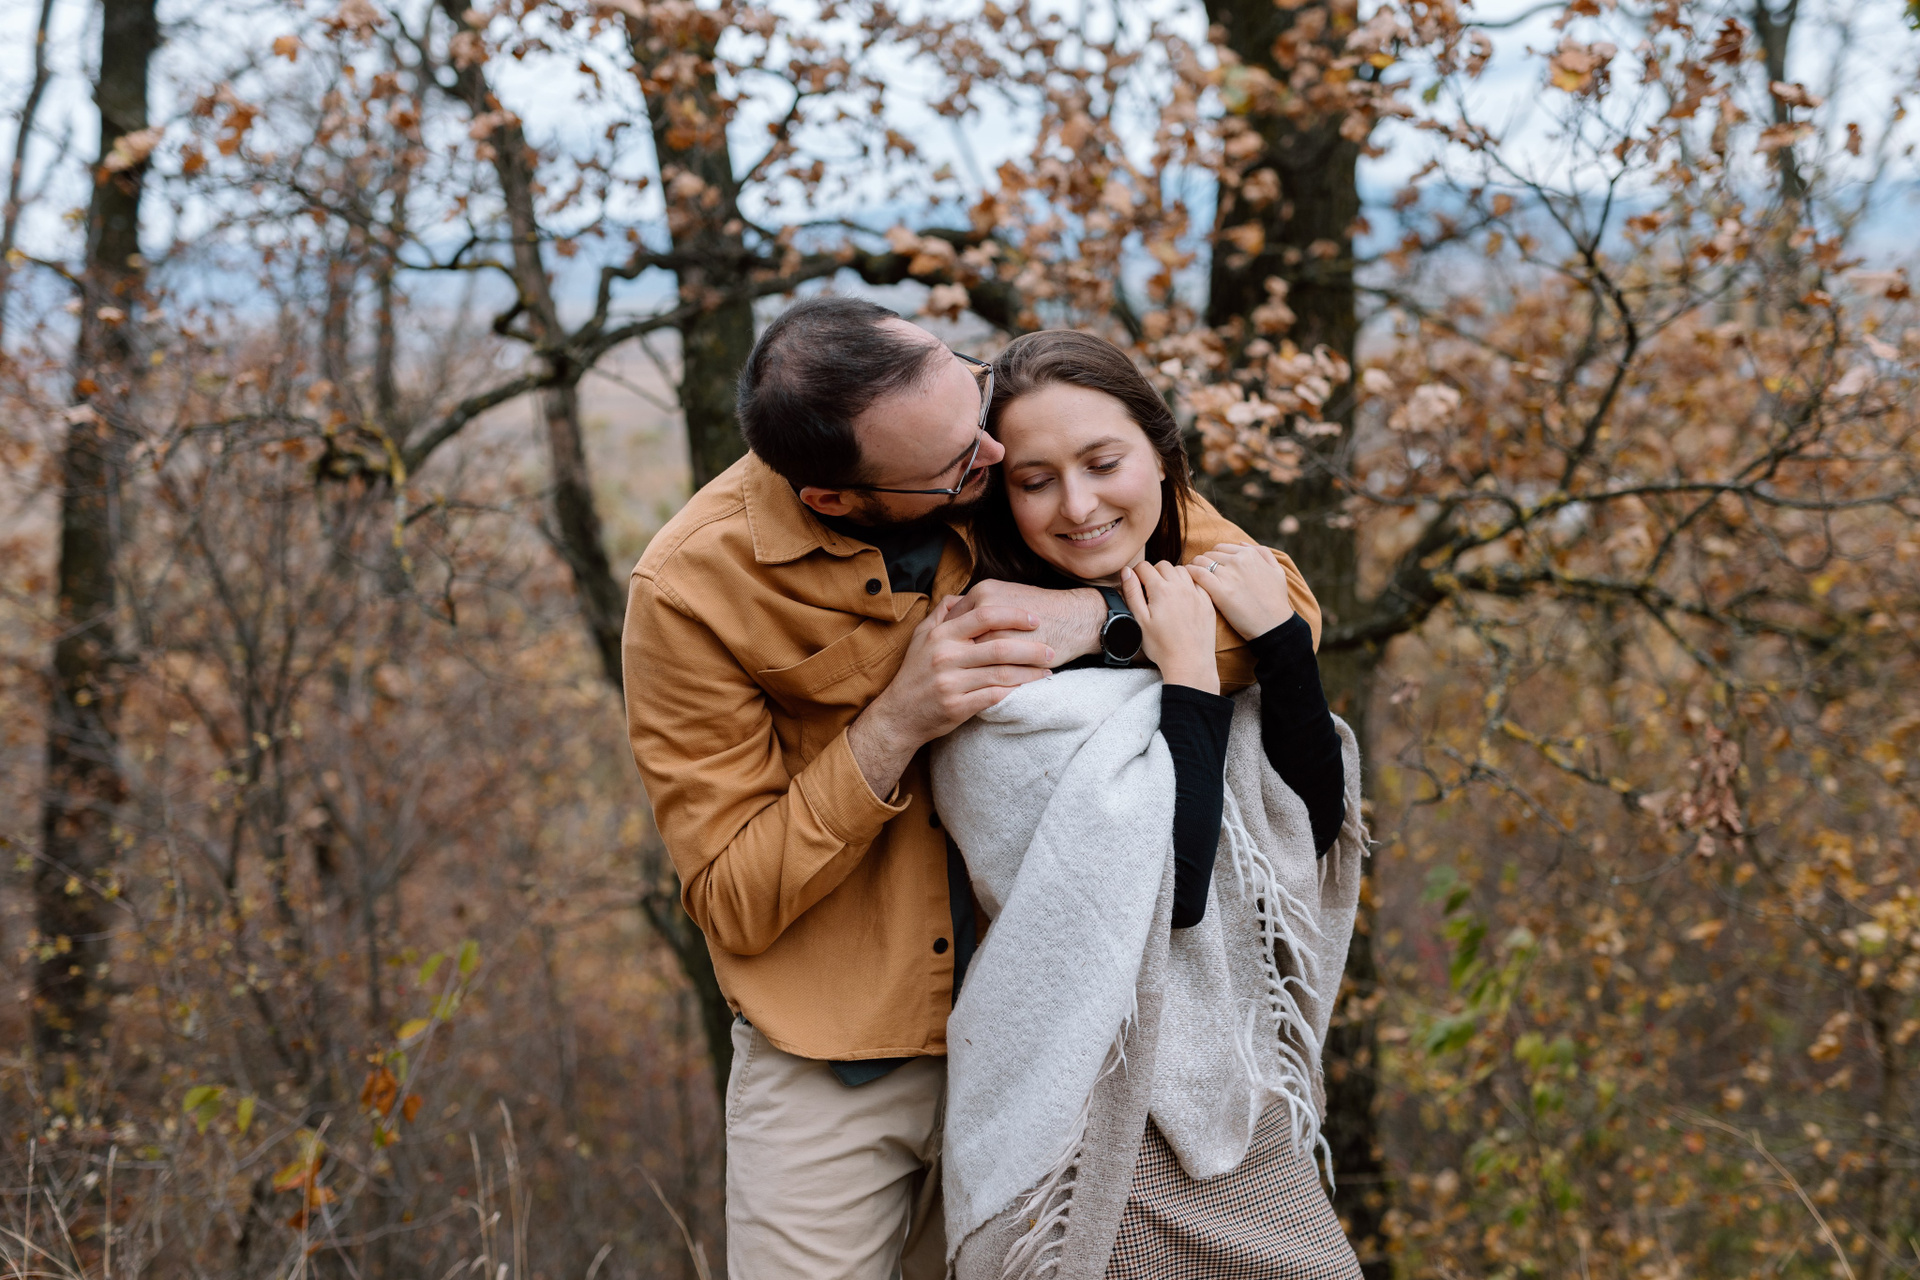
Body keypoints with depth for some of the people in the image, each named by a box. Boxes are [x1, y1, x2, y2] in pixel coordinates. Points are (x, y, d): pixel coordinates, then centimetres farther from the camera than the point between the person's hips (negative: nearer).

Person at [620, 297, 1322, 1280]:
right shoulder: (689, 590, -17)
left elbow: (1280, 602, -6)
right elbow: (731, 903, -13)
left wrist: (1094, 615, -24)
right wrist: (897, 721, -25)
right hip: (830, 1077, -3)